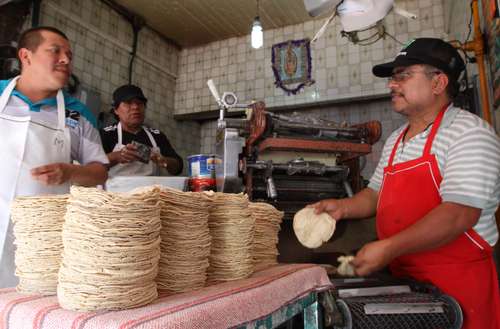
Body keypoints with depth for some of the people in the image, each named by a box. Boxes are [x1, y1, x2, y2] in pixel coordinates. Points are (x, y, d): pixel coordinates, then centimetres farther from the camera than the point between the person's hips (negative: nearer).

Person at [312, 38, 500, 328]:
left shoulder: (469, 133, -14)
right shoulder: (395, 141, 9)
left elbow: (460, 214, -24)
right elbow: (377, 194, 18)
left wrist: (388, 249, -27)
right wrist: (343, 207, 1)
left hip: (458, 281, -6)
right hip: (402, 277, 7)